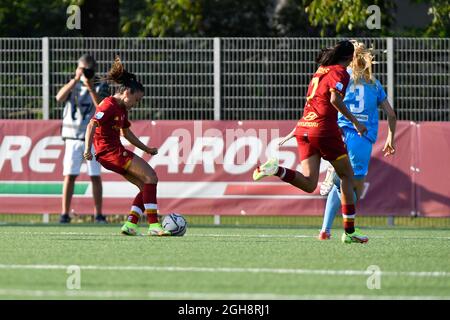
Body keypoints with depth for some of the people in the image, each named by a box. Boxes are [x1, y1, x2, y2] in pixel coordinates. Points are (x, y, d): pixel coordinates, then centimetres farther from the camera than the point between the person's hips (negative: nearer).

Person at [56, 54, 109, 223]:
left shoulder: (101, 86, 3)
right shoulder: (72, 84, 7)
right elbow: (60, 97, -13)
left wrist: (91, 88, -23)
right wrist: (76, 79, -19)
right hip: (73, 137, 0)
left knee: (96, 176, 0)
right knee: (69, 175, -4)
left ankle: (98, 214, 5)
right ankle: (65, 214, -4)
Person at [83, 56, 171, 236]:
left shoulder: (122, 109, 19)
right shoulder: (109, 106, -12)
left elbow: (126, 133, 31)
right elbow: (91, 125, -21)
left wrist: (146, 149, 27)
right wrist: (87, 149, -31)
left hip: (116, 151, 10)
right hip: (109, 151, -10)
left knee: (146, 187, 7)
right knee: (150, 176, -15)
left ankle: (130, 224, 1)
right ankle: (153, 225, -21)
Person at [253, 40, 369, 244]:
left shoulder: (320, 71, 21)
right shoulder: (340, 72, -3)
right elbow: (335, 99, -18)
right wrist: (355, 122, -12)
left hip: (304, 127, 7)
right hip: (324, 128, -7)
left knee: (309, 184, 0)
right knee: (347, 175, 9)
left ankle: (276, 170, -25)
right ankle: (349, 231, 6)